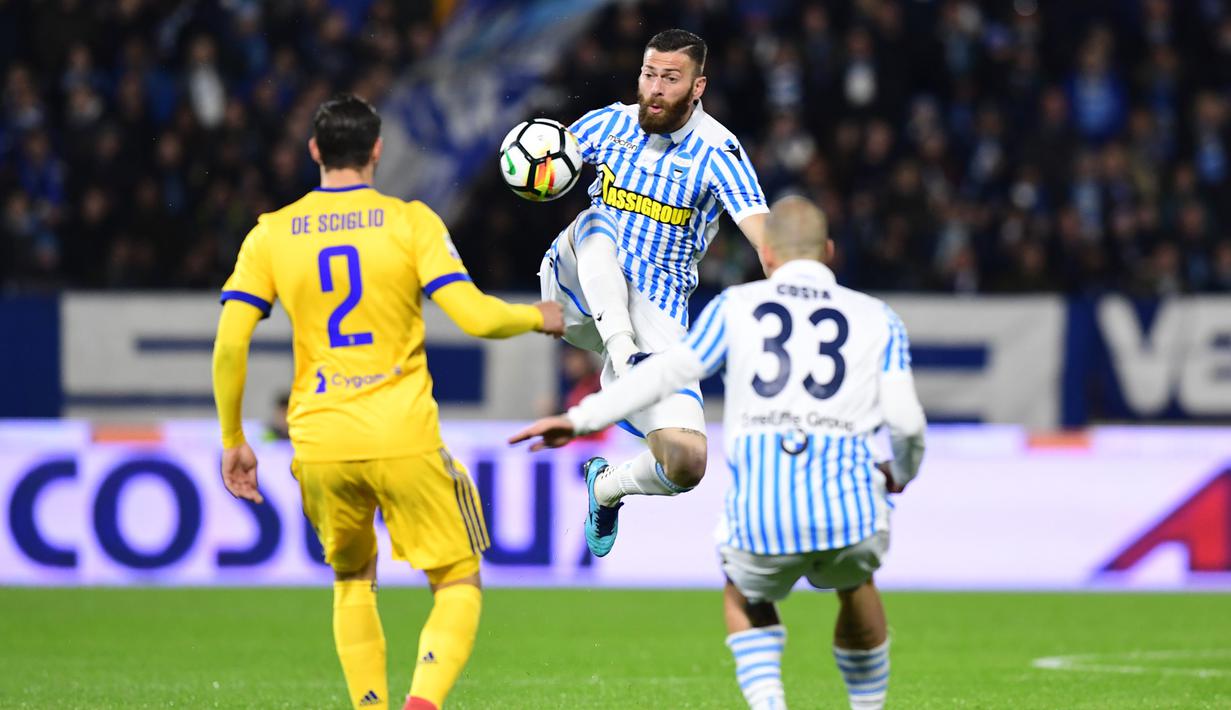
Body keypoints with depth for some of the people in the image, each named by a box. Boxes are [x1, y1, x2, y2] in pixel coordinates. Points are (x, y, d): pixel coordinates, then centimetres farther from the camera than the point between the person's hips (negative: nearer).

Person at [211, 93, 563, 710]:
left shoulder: (271, 235, 5)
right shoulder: (410, 221, -2)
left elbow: (229, 344, -1)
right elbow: (474, 316, -10)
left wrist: (233, 441, 10)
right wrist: (538, 318, 10)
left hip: (320, 446, 3)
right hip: (404, 440, -3)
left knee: (352, 582, 25)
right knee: (459, 585, 7)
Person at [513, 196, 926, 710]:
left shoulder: (737, 306, 17)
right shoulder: (877, 319, 18)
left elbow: (672, 369, 6)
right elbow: (905, 418, 8)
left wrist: (581, 418, 10)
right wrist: (902, 474, 29)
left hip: (761, 510, -1)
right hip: (849, 507, 1)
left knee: (744, 597, 31)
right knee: (855, 587, 34)